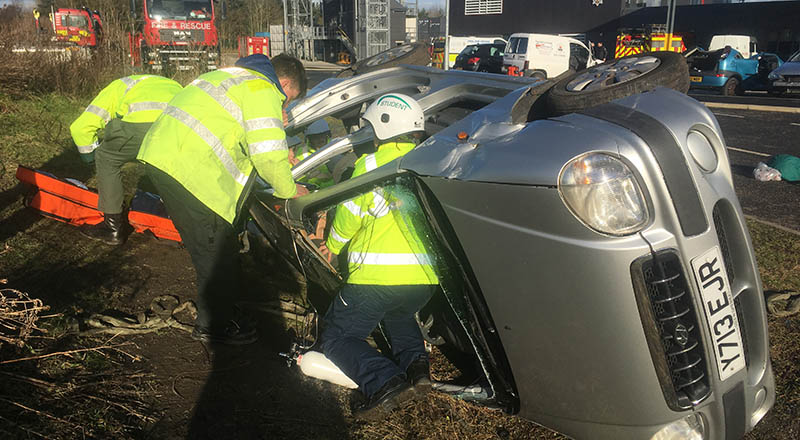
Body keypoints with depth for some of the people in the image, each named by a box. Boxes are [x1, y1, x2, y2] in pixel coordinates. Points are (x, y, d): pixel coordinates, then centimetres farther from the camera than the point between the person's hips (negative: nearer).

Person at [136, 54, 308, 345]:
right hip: (189, 171, -10)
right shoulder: (264, 91, -7)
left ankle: (216, 311, 33)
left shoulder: (232, 75, 24)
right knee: (218, 254, 2)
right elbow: (269, 157, -14)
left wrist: (273, 125, 29)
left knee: (208, 249, 20)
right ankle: (212, 326, 17)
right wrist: (290, 190, 2)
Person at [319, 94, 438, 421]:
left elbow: (348, 218, 0)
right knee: (398, 314, 38)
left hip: (376, 277, -6)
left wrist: (333, 247, 21)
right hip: (426, 279, 6)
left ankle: (384, 382, -16)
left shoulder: (371, 164, -5)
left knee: (337, 338, 11)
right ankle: (414, 360, 10)